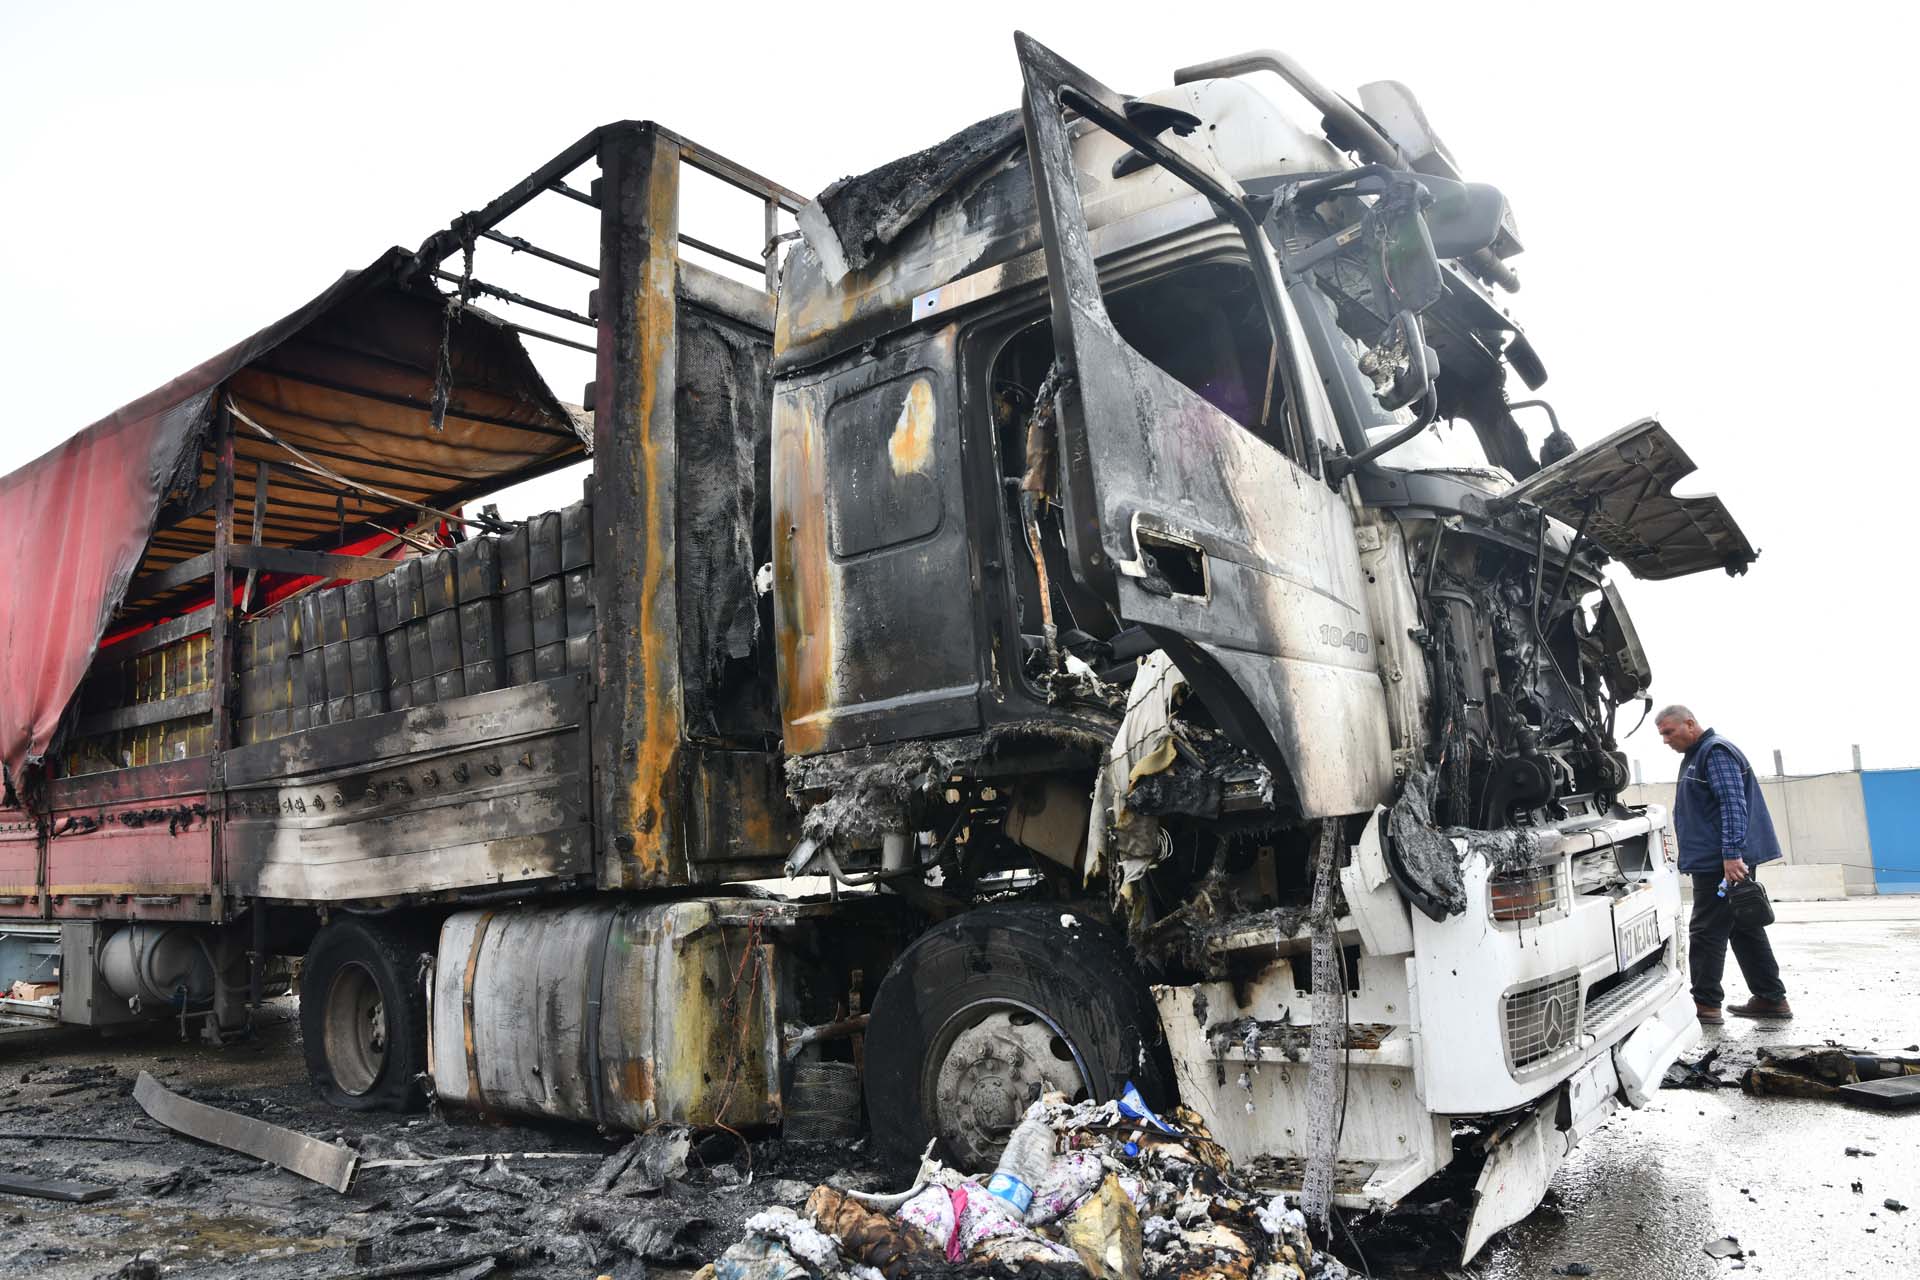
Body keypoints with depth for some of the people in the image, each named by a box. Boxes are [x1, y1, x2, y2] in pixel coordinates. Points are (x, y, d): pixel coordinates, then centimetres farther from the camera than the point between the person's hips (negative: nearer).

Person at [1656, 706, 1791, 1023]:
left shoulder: (1716, 751, -13)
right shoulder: (1695, 756, 19)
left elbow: (1733, 804, -21)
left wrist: (1732, 854, -26)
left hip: (1722, 862, -10)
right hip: (1718, 861, 10)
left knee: (1707, 932, -6)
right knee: (1745, 929, 13)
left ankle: (1705, 1004, -2)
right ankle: (1771, 999, 19)